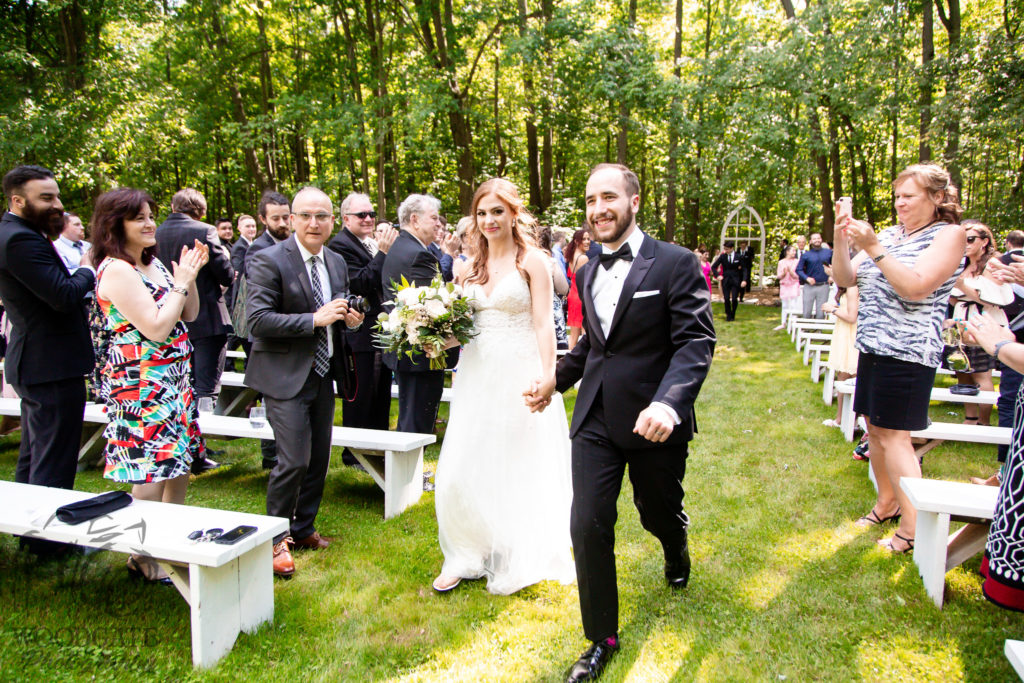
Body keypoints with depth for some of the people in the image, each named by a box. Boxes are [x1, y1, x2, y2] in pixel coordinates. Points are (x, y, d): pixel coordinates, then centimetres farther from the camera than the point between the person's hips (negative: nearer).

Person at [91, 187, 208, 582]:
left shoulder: (152, 263, 11)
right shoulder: (116, 271, -16)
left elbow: (189, 315, 13)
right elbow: (156, 329, -22)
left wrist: (191, 275, 0)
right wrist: (181, 281, -14)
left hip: (173, 379, 9)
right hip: (142, 383, -9)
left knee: (180, 461, 15)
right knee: (151, 473, -3)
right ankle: (142, 557, 12)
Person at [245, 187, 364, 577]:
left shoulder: (337, 263, 10)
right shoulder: (270, 261, -11)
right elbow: (257, 320, -19)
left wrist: (350, 319, -2)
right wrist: (314, 319, -24)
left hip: (323, 376, 7)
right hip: (285, 376, -7)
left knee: (319, 458, 13)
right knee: (294, 460, -10)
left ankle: (303, 529, 31)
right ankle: (277, 539, 11)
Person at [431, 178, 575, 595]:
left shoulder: (532, 261, -4)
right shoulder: (471, 266, 12)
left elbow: (543, 325, -10)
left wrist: (546, 381, -17)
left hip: (519, 375, -5)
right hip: (476, 376, 5)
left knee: (519, 470, 7)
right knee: (462, 471, 3)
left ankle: (517, 563, 25)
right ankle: (466, 556, 22)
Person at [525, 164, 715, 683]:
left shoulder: (675, 264, -10)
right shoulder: (588, 272, 10)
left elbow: (696, 341, -17)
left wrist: (668, 402, -31)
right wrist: (556, 380, 20)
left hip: (654, 422, -4)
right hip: (595, 420, 4)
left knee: (658, 513, 17)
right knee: (588, 527, -1)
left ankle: (677, 551, 56)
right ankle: (602, 638, 18)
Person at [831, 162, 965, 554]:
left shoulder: (948, 235, -5)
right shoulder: (889, 234, 13)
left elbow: (916, 287, -19)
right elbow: (845, 280, 8)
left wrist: (873, 249, -23)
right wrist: (842, 240, -8)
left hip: (908, 351, -7)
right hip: (873, 346, 7)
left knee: (893, 436, -7)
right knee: (875, 429, 14)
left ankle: (914, 527, 3)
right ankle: (887, 503, 31)